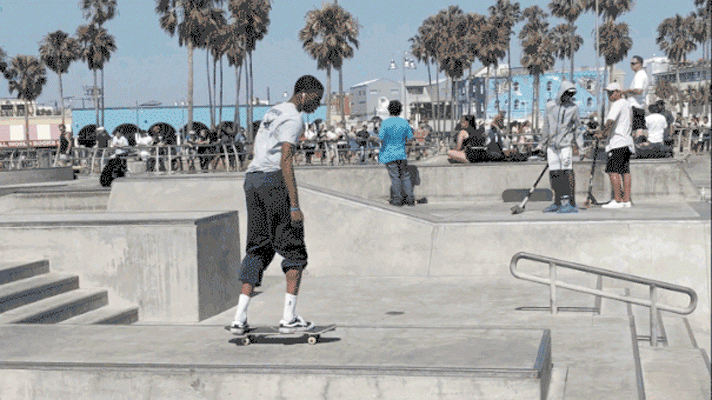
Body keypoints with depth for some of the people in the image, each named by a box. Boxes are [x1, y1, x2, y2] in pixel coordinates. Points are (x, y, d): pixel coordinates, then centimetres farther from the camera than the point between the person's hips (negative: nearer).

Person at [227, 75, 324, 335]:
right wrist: (294, 206, -19)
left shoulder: (272, 113, 22)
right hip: (273, 180, -8)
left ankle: (239, 319, 4)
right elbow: (286, 162, -17)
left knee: (258, 249, 10)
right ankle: (289, 318, -2)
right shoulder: (294, 118, -7)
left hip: (251, 179, 8)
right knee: (294, 250, 1)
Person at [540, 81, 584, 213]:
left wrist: (581, 146, 2)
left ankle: (571, 204, -11)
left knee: (567, 174, -12)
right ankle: (558, 203, 16)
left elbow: (577, 128, 6)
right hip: (552, 146, 3)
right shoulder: (550, 106, 6)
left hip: (565, 145, -3)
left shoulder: (573, 108, 1)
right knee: (554, 175, 6)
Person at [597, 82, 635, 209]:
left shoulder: (618, 104, -10)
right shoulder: (627, 104, 21)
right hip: (627, 141, 10)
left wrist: (603, 134, -11)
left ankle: (617, 200, -13)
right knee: (625, 171, 7)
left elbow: (610, 121, -24)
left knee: (613, 171, -10)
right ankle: (627, 200, 6)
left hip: (617, 142, -10)